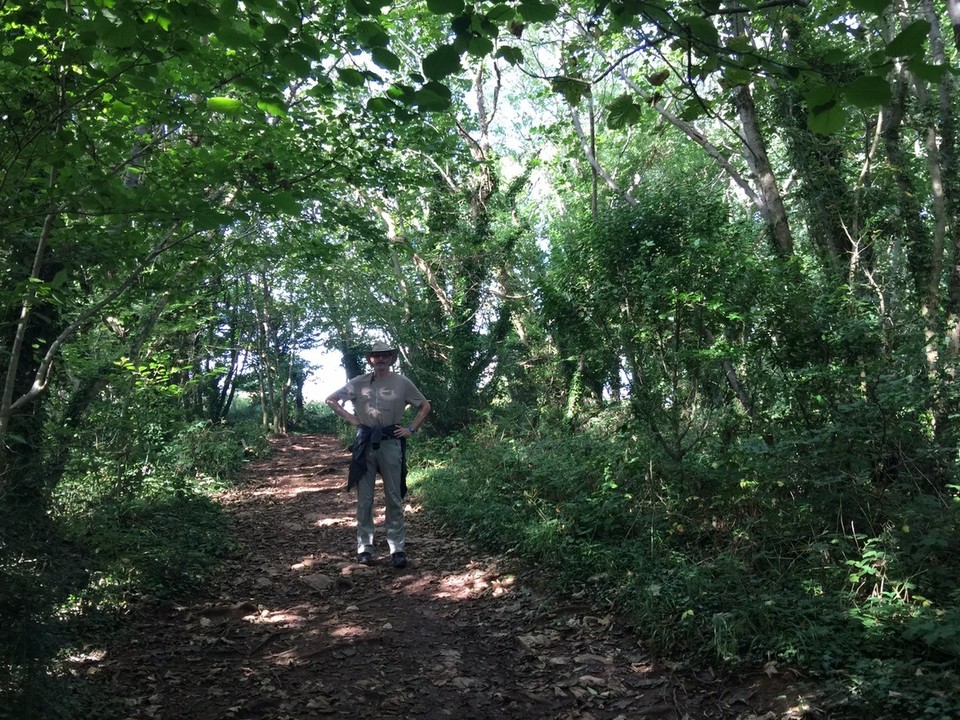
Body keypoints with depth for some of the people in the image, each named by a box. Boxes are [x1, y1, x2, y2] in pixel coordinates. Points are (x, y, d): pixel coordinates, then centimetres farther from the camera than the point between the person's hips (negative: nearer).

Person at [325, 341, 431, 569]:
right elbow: (331, 400, 13)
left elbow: (425, 406, 11)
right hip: (365, 443, 1)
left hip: (391, 443, -1)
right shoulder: (359, 383, 3)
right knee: (364, 499, 5)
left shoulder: (402, 383, 2)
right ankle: (364, 547, 13)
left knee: (394, 498, 3)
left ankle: (397, 548, 9)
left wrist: (411, 429, 2)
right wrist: (350, 418, 2)